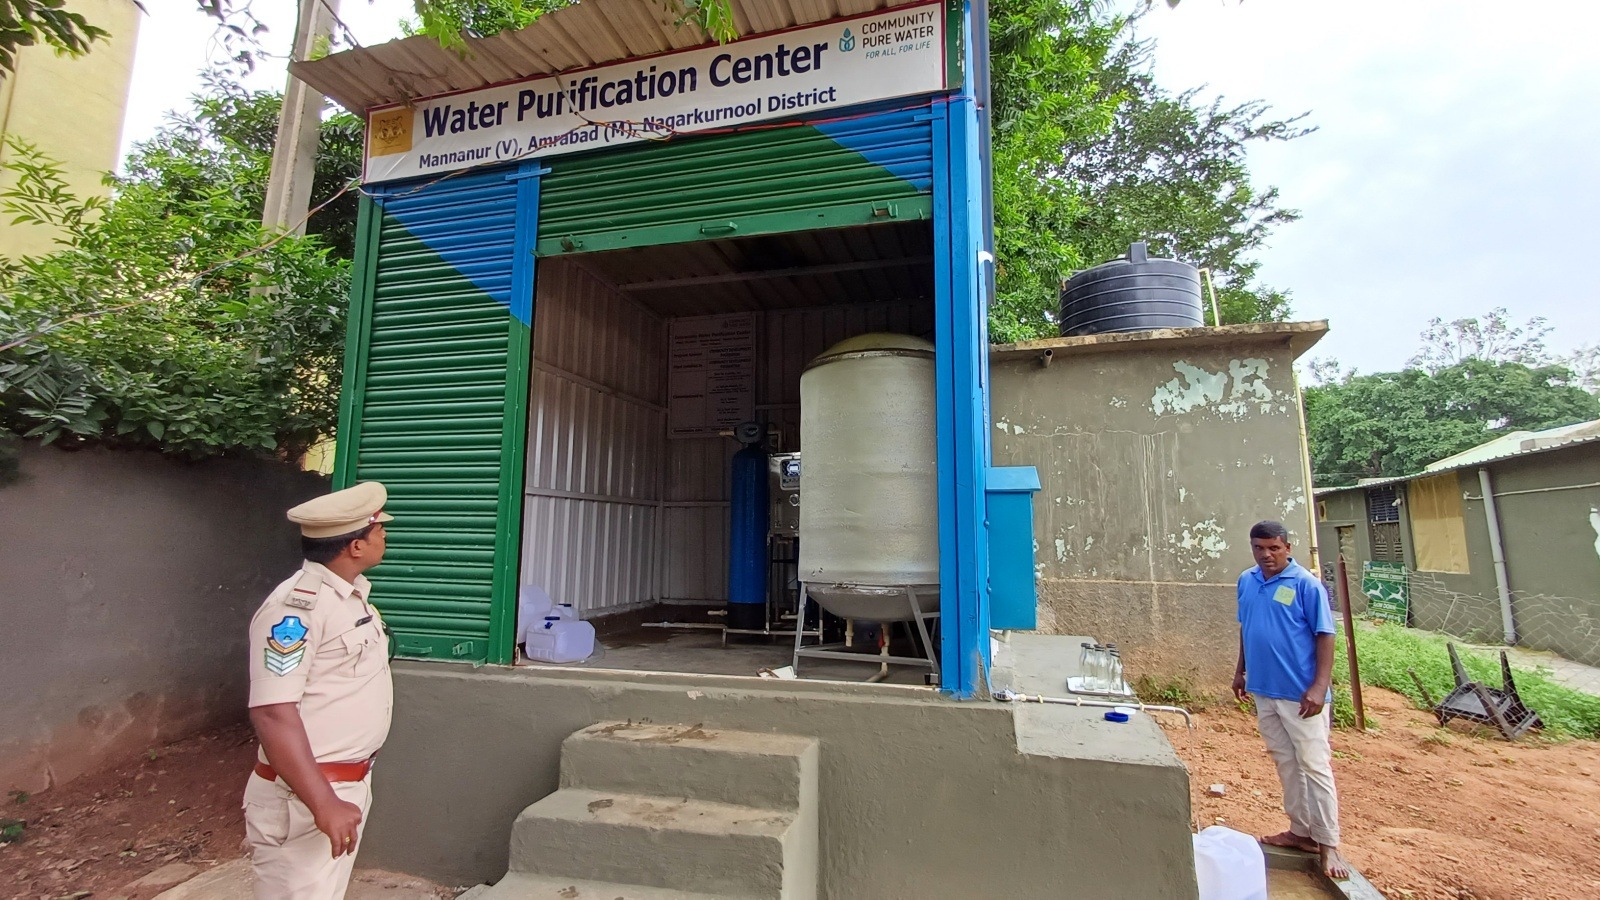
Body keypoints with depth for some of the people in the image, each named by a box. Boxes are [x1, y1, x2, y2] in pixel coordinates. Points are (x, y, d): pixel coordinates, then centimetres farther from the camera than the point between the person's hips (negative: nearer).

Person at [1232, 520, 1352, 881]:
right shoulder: (1246, 582, 5)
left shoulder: (1306, 584, -12)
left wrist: (1319, 687, -17)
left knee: (1314, 767, 1)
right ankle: (1301, 831, 29)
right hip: (1263, 690, 6)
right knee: (1286, 764, 16)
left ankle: (1328, 845, 14)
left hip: (1300, 694, -6)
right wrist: (1240, 671, 16)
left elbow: (1325, 636, -12)